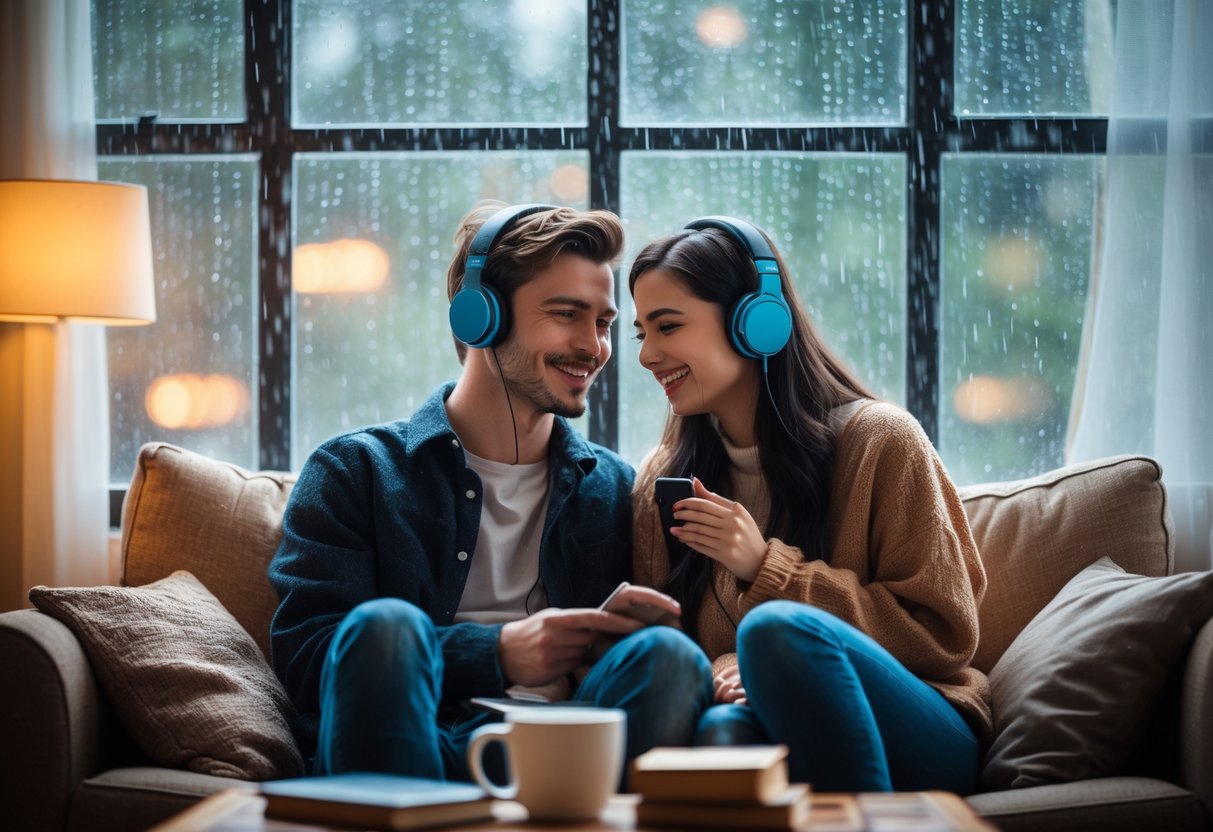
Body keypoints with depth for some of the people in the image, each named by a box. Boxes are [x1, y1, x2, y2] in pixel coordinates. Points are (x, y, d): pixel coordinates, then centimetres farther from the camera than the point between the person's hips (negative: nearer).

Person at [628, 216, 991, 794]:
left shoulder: (878, 441, 0)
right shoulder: (663, 480, 13)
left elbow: (943, 632, -3)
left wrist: (765, 567, -11)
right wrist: (711, 671, -12)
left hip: (920, 742, -1)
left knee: (776, 628, -34)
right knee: (720, 728, -36)